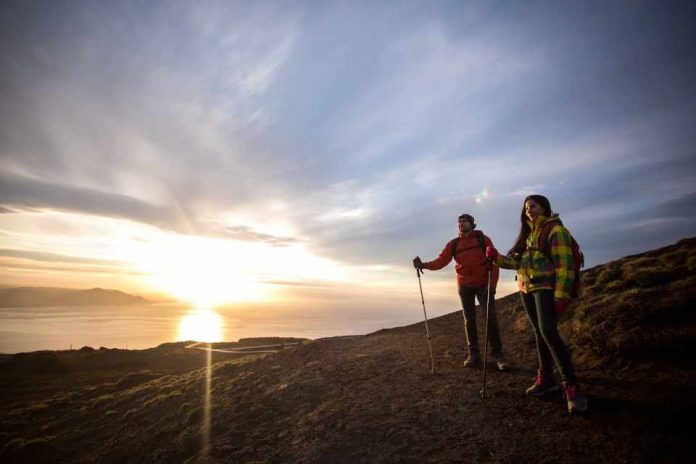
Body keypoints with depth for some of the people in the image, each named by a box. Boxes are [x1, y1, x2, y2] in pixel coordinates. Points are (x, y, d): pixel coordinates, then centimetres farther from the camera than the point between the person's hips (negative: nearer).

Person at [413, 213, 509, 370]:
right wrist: (423, 265, -26)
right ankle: (473, 354, 14)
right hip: (464, 286, 3)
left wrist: (492, 284, -17)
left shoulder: (483, 239, -4)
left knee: (491, 318, -7)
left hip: (483, 284, -2)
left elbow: (495, 261, -7)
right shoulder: (453, 244, 1)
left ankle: (498, 354, 2)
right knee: (469, 320, 7)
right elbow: (441, 261, -8)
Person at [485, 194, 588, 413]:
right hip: (527, 289, 8)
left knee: (548, 332, -19)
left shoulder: (555, 230, -4)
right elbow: (517, 261, 17)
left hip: (546, 288, -7)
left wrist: (561, 295, -19)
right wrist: (497, 257, 0)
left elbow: (564, 265, -12)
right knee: (539, 333, 12)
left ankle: (571, 387, -11)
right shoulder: (529, 233, 19)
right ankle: (546, 378, 23)